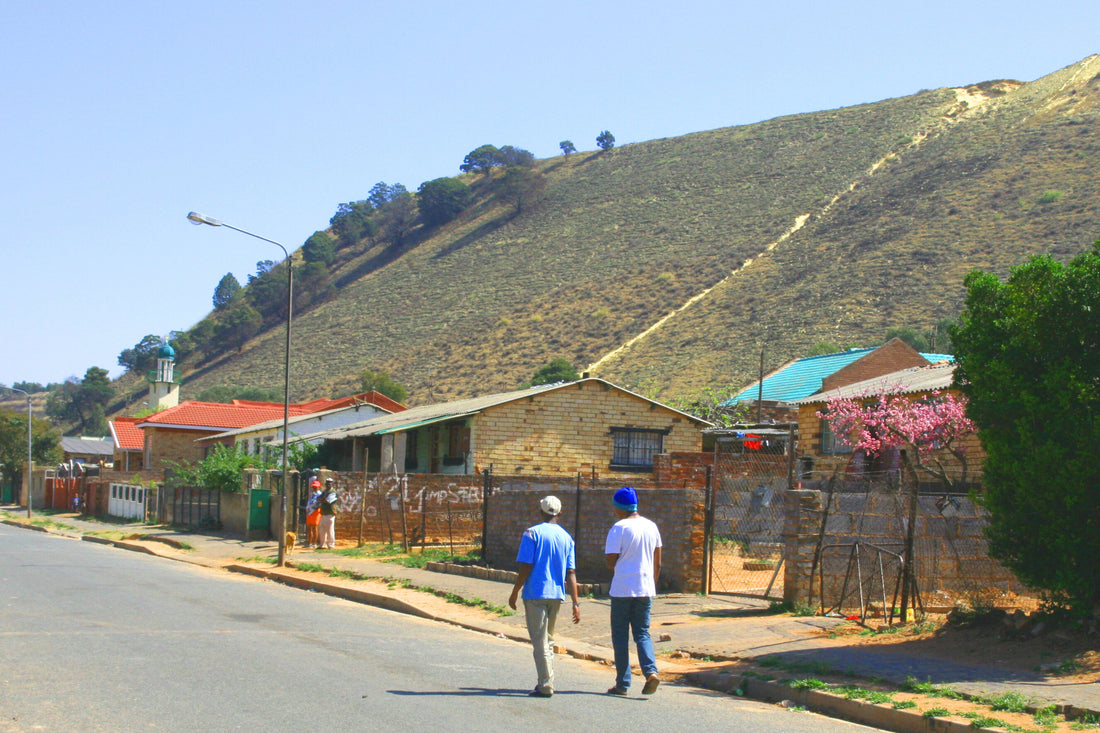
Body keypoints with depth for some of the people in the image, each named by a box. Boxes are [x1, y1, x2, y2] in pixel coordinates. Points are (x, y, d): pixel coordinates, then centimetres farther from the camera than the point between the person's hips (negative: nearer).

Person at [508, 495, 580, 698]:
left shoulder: (532, 533, -7)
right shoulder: (566, 538, 8)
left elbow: (526, 567, -12)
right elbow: (571, 574, 4)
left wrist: (515, 593, -3)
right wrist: (576, 603, 4)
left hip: (535, 594, -5)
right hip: (556, 595, 5)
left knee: (539, 641, -2)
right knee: (548, 639, 18)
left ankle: (546, 685, -4)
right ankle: (546, 682, 20)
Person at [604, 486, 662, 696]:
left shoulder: (619, 528, -11)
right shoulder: (651, 527, 7)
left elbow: (610, 563, -11)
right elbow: (657, 563, 11)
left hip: (622, 589, -5)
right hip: (646, 589, 5)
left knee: (620, 636, 5)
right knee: (642, 633, 11)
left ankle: (623, 683, 6)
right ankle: (650, 671, -11)